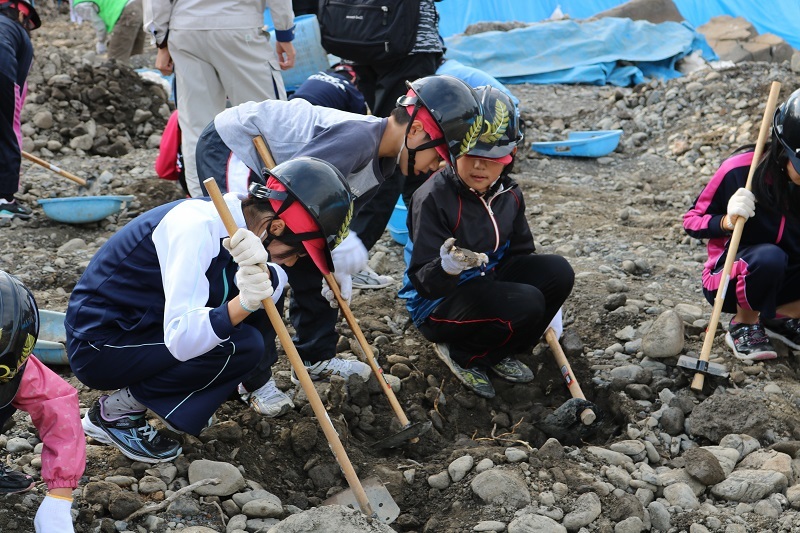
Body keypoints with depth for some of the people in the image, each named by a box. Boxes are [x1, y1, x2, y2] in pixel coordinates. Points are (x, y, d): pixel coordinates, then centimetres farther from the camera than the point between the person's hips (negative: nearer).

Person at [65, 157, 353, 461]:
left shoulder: (236, 217, -4)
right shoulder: (196, 228, -30)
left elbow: (274, 286, -14)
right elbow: (179, 340, -34)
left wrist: (259, 273, -35)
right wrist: (243, 304, -47)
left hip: (150, 324, 8)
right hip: (98, 347, -8)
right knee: (241, 346, -24)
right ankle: (115, 411, -10)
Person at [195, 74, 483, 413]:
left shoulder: (383, 161, 0)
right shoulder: (359, 137, -32)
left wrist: (338, 266, -6)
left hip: (265, 164, 10)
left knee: (311, 264, 11)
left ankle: (317, 358, 24)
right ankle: (251, 379, -2)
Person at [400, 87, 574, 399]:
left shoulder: (509, 195, -1)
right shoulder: (433, 198, -23)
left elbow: (520, 253, 12)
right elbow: (425, 282, -25)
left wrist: (551, 302, 6)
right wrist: (447, 267, -47)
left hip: (487, 284, 8)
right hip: (438, 303, -8)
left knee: (558, 271, -10)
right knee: (525, 304, -29)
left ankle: (499, 354, 3)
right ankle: (461, 355, -3)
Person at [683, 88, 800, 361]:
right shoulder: (740, 170, -20)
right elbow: (691, 220, -10)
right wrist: (727, 222, -31)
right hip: (728, 277, -4)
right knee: (768, 257, -36)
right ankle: (742, 325, -8)